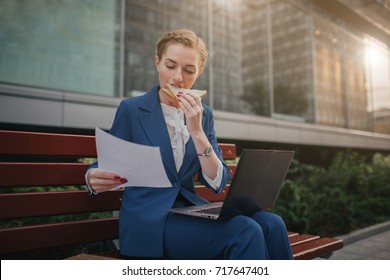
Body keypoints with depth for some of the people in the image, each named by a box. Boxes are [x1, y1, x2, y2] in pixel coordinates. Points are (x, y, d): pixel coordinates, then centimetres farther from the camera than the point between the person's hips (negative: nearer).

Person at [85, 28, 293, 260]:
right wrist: (94, 178, -21)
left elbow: (218, 183, 0)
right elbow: (108, 167, 4)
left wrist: (196, 131, -14)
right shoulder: (131, 109, -1)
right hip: (148, 221, -4)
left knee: (271, 224, -22)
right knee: (246, 232, -27)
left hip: (190, 210, 4)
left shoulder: (203, 115, 8)